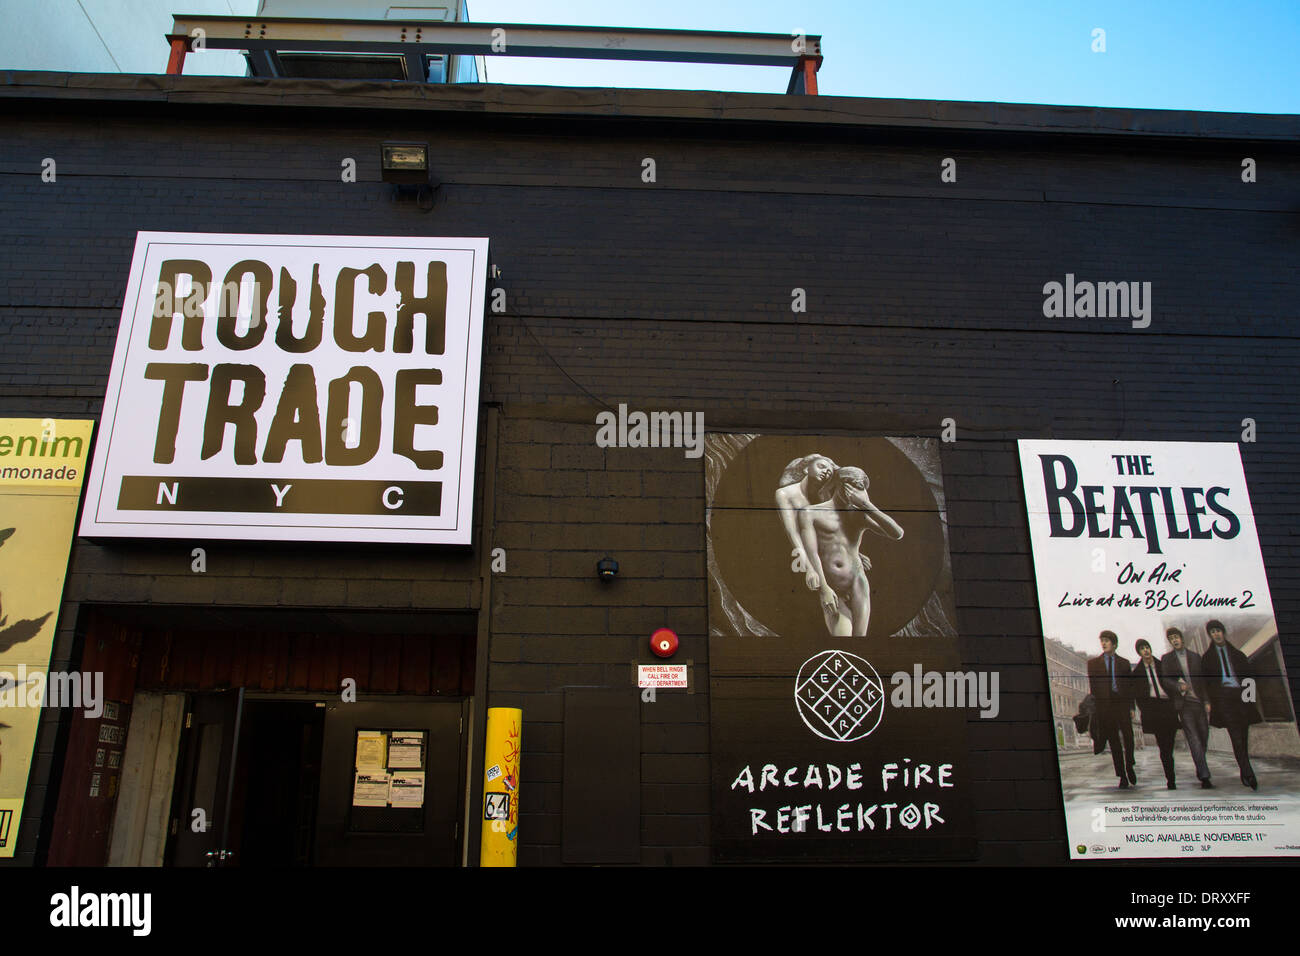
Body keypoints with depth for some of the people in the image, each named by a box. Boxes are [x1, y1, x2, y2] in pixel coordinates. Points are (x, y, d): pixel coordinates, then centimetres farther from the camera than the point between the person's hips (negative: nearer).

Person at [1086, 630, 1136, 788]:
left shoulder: (1124, 663, 13)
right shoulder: (1093, 663, 12)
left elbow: (1130, 686, 10)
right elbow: (1092, 686, 9)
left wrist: (1131, 707, 1)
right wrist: (1093, 706, 1)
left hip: (1122, 704, 0)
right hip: (1104, 706, 0)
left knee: (1128, 736, -8)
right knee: (1113, 742, 1)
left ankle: (1129, 767, 17)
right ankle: (1122, 777, 6)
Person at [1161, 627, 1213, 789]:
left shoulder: (1195, 656, 13)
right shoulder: (1166, 659, 7)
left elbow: (1202, 679, 11)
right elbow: (1165, 680, 0)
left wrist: (1207, 700, 2)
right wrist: (1178, 686, -20)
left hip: (1199, 701, 3)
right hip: (1183, 703, -3)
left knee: (1204, 735, 5)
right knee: (1194, 739, -9)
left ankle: (1200, 770, 27)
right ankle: (1204, 776, -13)